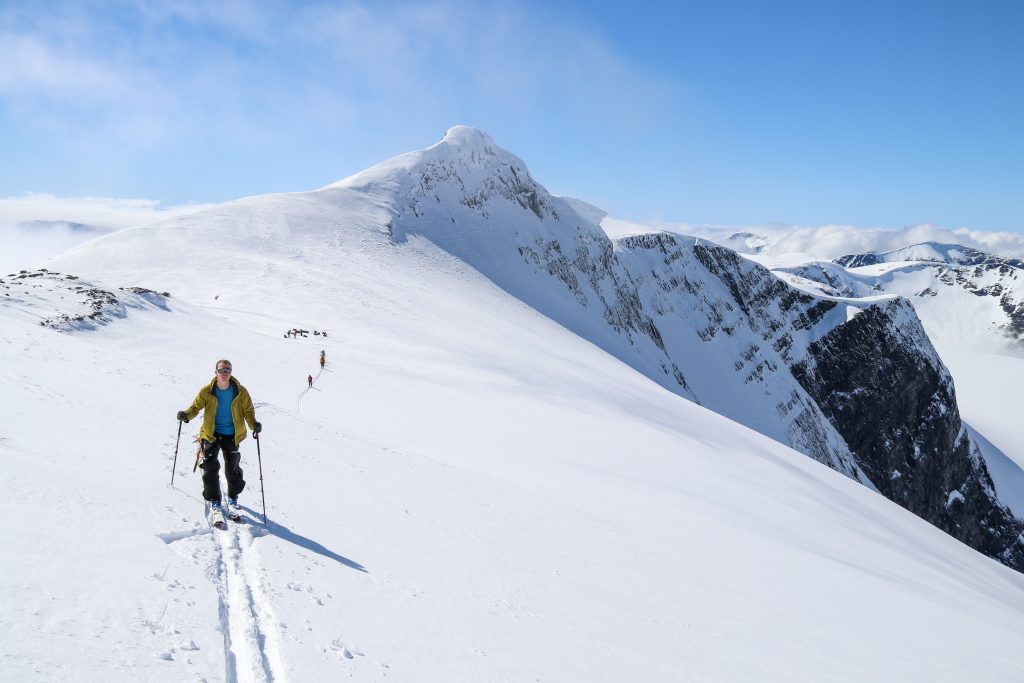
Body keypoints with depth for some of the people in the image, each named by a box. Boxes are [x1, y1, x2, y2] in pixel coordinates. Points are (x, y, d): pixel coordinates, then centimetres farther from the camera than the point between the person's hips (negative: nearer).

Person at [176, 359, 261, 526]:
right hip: (211, 434, 0)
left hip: (232, 435, 0)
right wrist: (187, 414, -22)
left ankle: (233, 499, 28)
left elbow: (248, 410, -1)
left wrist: (254, 424, -20)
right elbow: (196, 406, 0)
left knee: (233, 469, 5)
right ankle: (215, 503, 6)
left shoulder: (240, 392, -7)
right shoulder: (207, 391, -7)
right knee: (210, 468, -9)